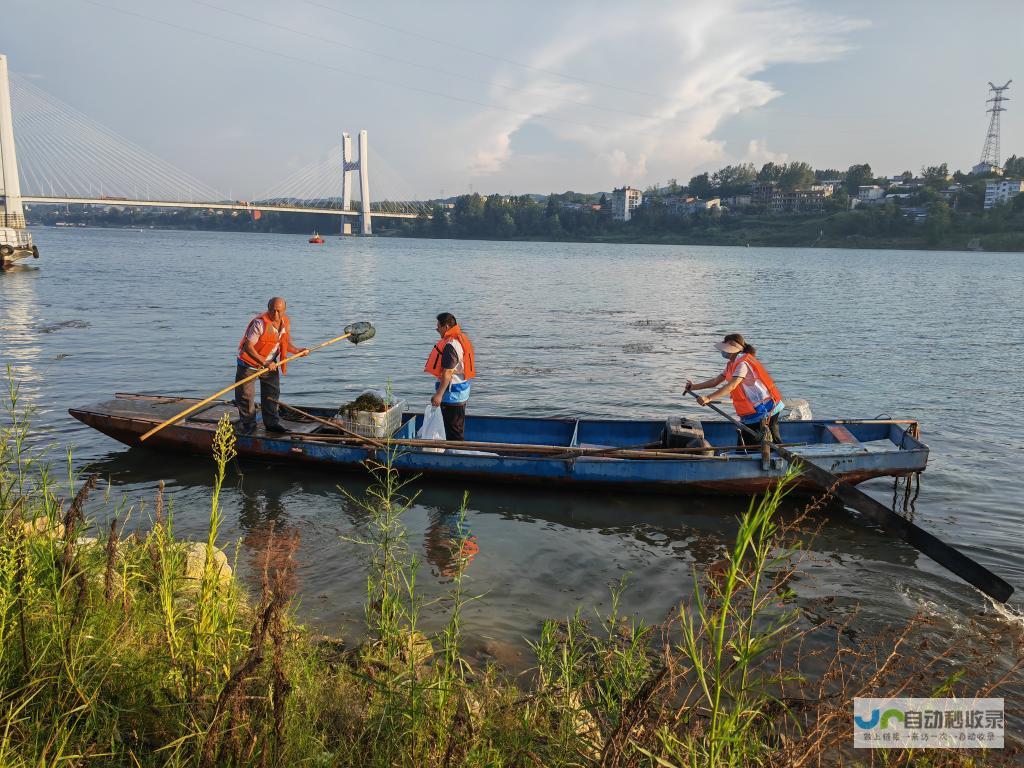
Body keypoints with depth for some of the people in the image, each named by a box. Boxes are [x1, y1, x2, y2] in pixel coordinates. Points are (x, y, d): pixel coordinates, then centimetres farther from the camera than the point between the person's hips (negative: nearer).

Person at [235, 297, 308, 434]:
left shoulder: (285, 323, -5)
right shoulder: (259, 323, -27)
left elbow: (286, 344, 6)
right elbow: (248, 347, -28)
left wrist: (298, 350, -14)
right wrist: (264, 362, -34)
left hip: (271, 364, 6)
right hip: (249, 363, -6)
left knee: (272, 394, 10)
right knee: (246, 394, 1)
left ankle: (272, 423, 23)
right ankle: (248, 424, 17)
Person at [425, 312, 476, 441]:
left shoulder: (450, 346, -22)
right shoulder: (460, 339, 10)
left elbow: (447, 373, -26)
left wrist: (439, 394, -24)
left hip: (452, 392, -10)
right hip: (461, 391, 10)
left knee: (453, 428, -2)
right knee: (457, 427, 20)